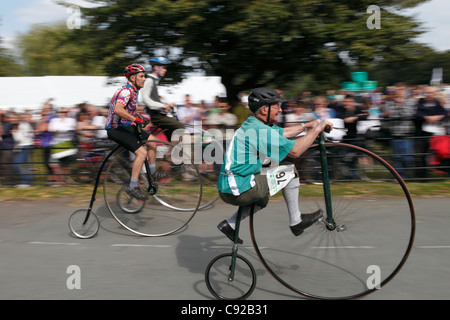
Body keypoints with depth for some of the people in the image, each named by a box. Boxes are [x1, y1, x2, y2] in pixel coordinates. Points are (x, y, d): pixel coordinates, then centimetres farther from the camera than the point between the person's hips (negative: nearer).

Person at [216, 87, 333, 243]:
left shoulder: (251, 125, 13)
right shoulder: (259, 130, -18)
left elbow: (283, 133, 27)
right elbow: (294, 151, -20)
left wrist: (307, 126, 20)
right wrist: (316, 129, -10)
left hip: (226, 188, 10)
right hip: (238, 191, -10)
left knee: (262, 198, 36)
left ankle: (229, 224, 28)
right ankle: (296, 221, 5)